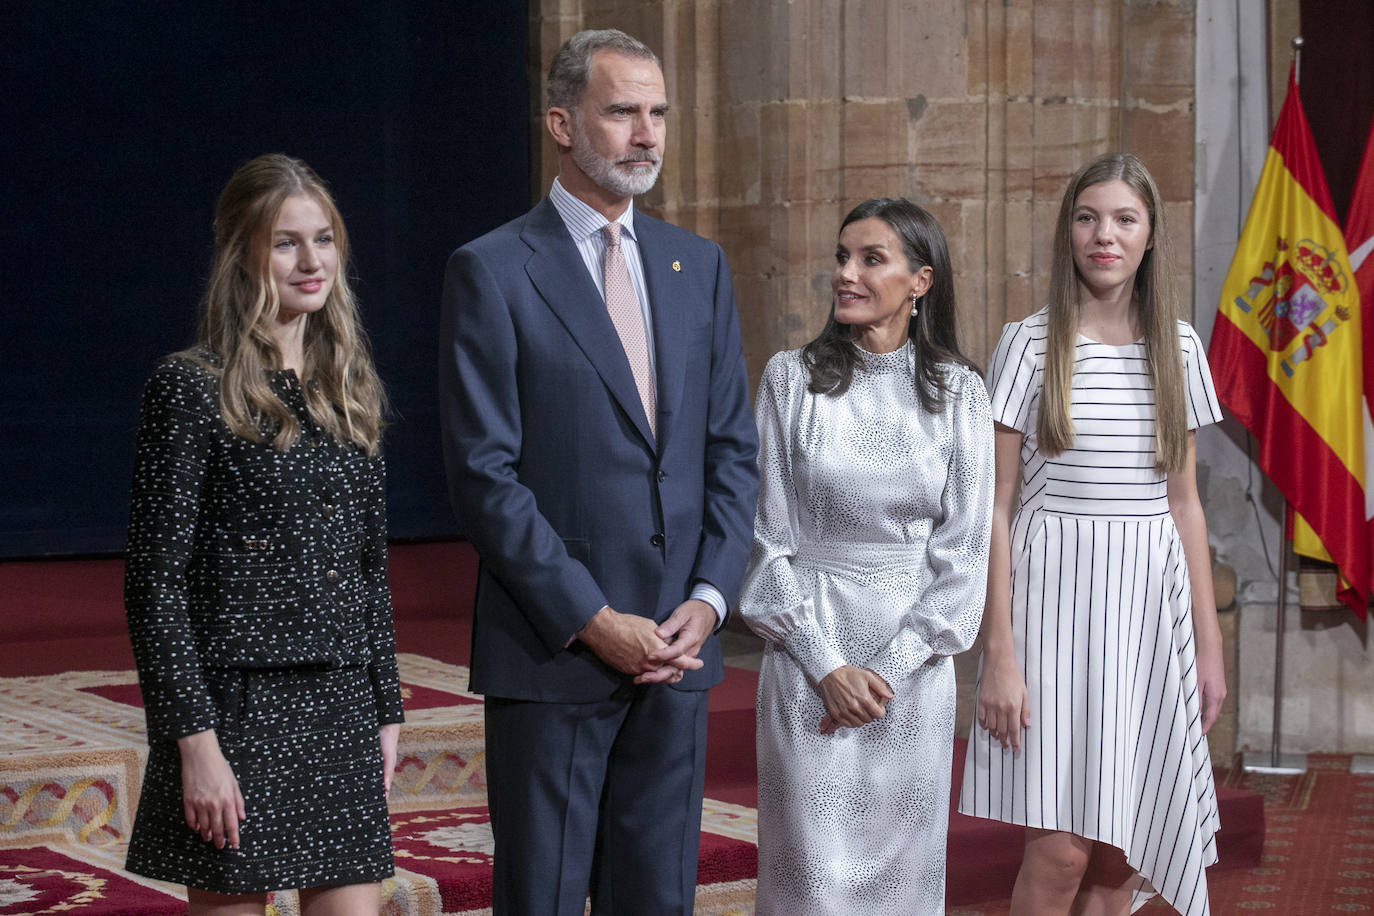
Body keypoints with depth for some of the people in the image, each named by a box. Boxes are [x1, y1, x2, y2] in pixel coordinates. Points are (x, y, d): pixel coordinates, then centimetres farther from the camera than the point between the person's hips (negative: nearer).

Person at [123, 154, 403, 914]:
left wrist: (385, 709, 13)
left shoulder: (347, 390, 12)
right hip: (238, 708, -6)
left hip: (342, 709, 6)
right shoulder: (192, 389, -7)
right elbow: (154, 580, -10)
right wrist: (194, 738, -15)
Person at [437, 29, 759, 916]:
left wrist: (709, 600, -3)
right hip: (553, 650, -5)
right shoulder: (493, 270, -5)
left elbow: (734, 451, 11)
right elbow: (484, 474, -10)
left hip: (677, 646, 5)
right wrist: (594, 623, -14)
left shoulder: (699, 265, 12)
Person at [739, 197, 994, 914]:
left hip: (916, 663, 1)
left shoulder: (958, 391, 2)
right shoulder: (791, 378, 0)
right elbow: (767, 537, -1)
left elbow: (964, 547, 1)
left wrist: (892, 667, -8)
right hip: (810, 655, -1)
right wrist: (825, 665, -9)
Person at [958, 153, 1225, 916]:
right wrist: (999, 653, -10)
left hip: (1151, 603, 4)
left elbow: (1186, 504, 14)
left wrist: (1209, 642, 11)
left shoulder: (1178, 347, 9)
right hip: (1056, 595, -4)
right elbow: (996, 507, -4)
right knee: (1061, 850, -10)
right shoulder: (1030, 346, -2)